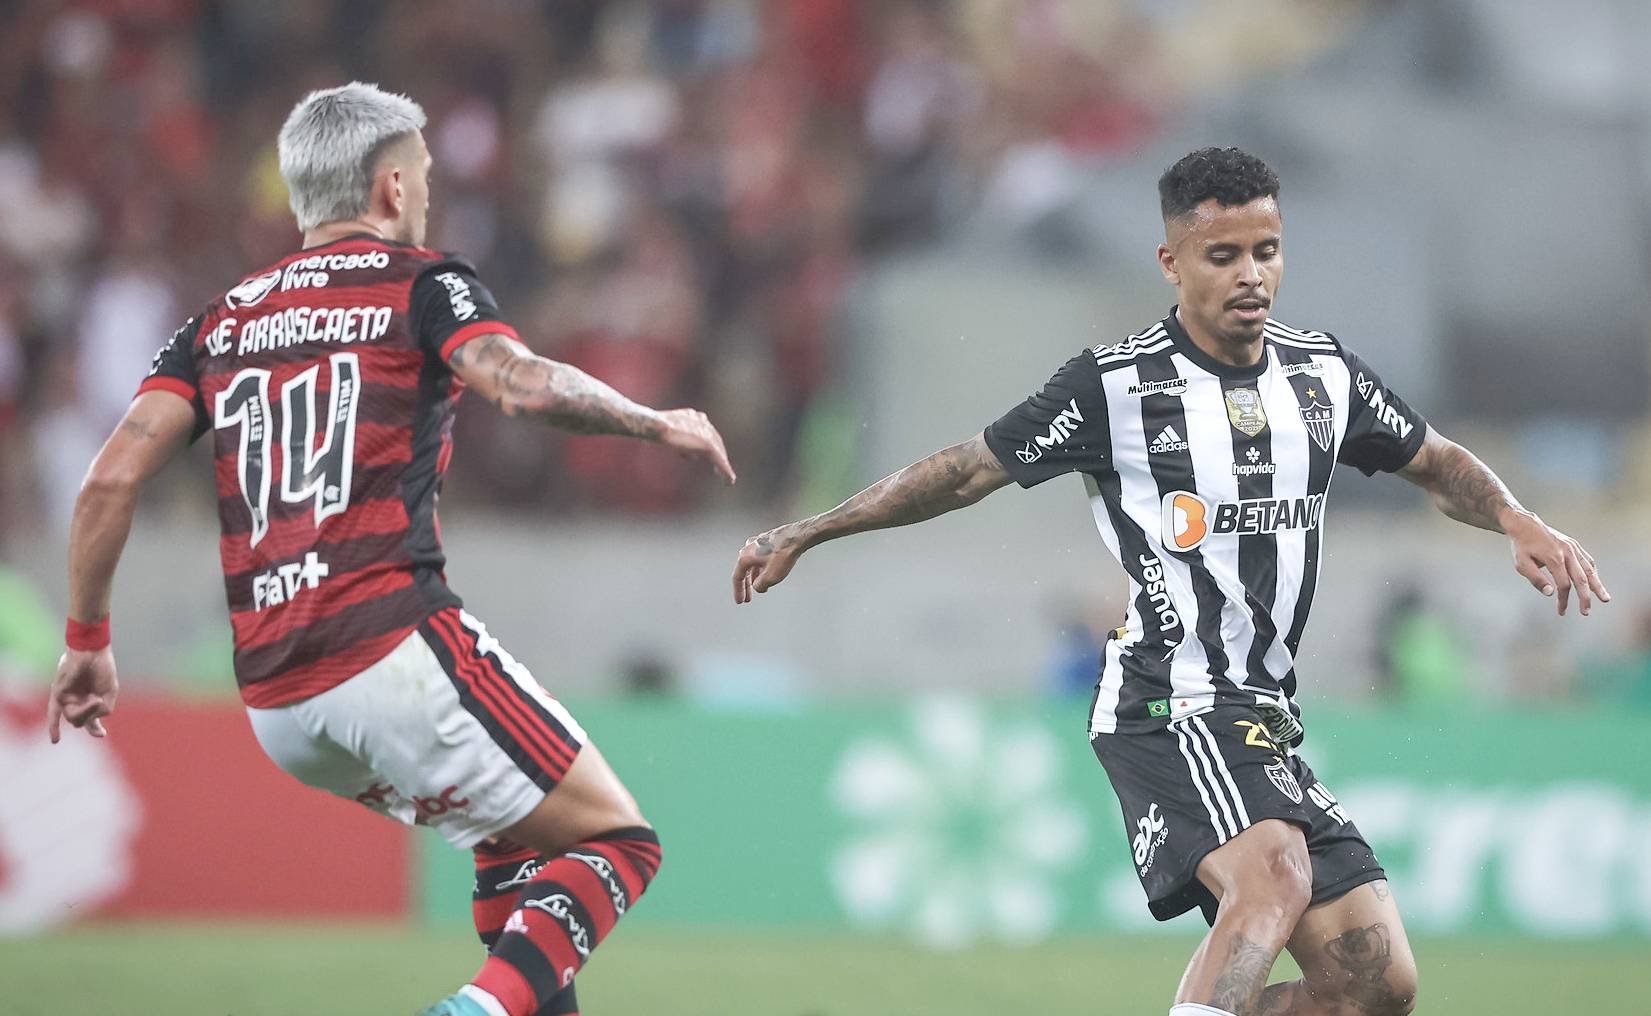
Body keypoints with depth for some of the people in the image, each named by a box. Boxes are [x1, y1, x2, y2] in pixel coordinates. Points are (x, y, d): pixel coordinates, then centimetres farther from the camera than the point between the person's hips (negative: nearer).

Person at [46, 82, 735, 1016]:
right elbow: (521, 385, -16)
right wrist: (657, 423, -2)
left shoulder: (223, 321, 18)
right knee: (615, 842, 0)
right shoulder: (421, 281, 4)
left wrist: (88, 641, 15)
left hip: (275, 707, 7)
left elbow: (113, 479, 8)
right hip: (395, 649, -7)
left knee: (517, 835, 27)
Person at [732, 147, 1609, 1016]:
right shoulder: (1114, 386, -6)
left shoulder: (1325, 373, 9)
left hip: (1265, 718, 7)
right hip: (1167, 708, -7)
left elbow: (1437, 463, 25)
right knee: (1275, 874, -35)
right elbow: (968, 472, 3)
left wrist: (1521, 523, 5)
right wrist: (803, 535, 5)